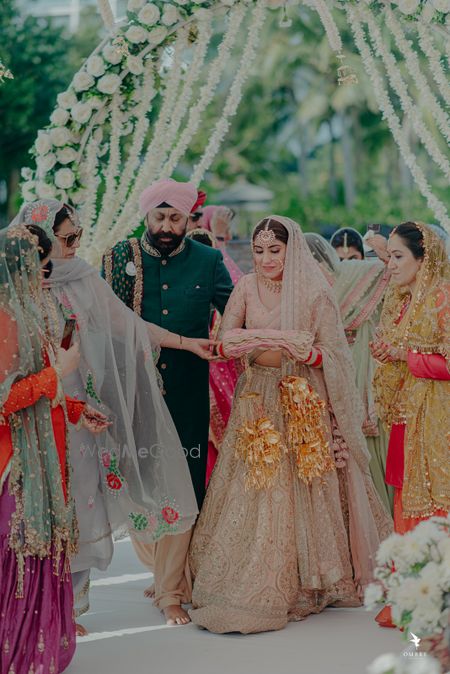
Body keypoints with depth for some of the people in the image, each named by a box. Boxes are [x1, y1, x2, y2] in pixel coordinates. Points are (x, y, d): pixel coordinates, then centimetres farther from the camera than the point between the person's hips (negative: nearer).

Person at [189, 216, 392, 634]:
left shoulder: (315, 295, -5)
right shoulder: (246, 288, 5)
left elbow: (333, 354, -4)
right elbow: (225, 341, 0)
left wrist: (305, 352, -24)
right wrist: (258, 351, -19)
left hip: (304, 406, -2)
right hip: (257, 404, 3)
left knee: (299, 494, -2)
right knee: (252, 496, -1)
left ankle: (304, 583, 8)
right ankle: (248, 587, 6)